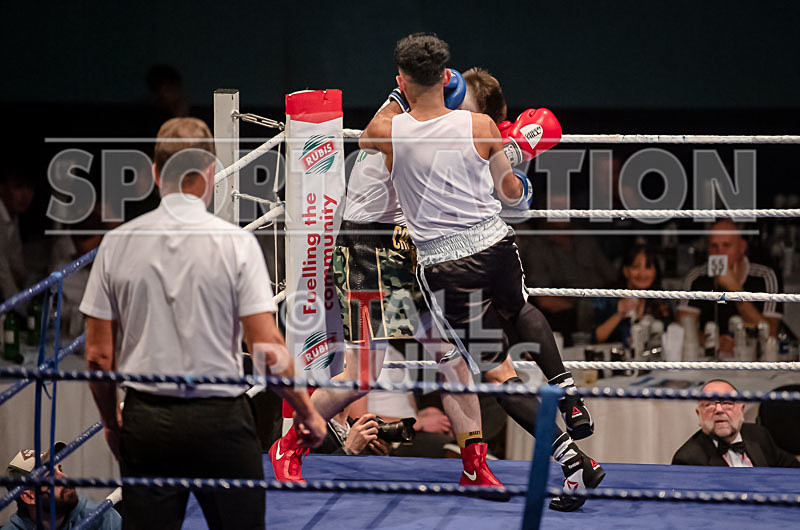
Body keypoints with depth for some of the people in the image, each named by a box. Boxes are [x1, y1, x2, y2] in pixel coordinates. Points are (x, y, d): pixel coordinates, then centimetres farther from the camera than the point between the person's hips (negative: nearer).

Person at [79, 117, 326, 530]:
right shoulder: (235, 242, -8)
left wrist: (111, 422, 16)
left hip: (147, 419, 2)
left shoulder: (117, 243, -1)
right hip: (220, 418, -2)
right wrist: (307, 413, 1)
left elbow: (98, 355, 1)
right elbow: (267, 349, -11)